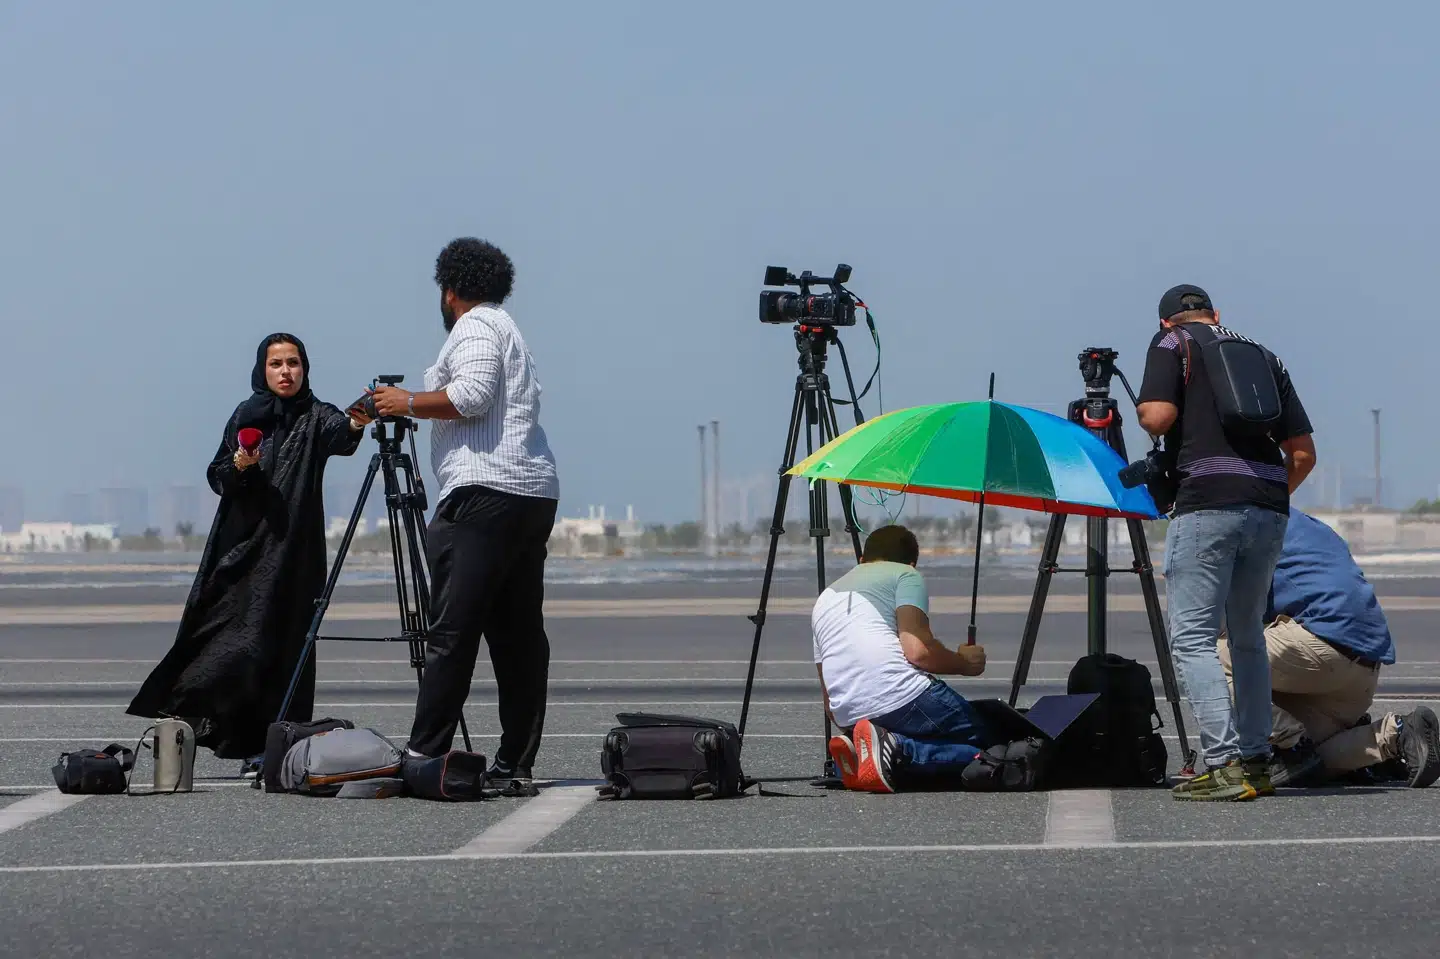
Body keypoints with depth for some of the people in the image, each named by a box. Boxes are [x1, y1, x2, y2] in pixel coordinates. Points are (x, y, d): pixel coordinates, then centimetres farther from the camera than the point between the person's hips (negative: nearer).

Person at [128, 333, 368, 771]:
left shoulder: (315, 417, 3)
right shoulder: (248, 415, 10)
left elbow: (337, 434, -21)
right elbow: (217, 476, 9)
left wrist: (355, 424, -43)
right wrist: (239, 464, -13)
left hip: (291, 548, -2)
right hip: (241, 542, 2)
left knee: (279, 642, -5)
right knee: (229, 632, -2)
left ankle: (269, 745, -3)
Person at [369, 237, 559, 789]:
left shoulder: (474, 326, -2)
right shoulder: (510, 331, 26)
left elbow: (472, 395, -16)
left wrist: (408, 404, -6)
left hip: (484, 492, -10)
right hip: (537, 493, 10)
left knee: (452, 630, -13)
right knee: (519, 631, 6)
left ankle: (425, 755, -17)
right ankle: (517, 763, 5)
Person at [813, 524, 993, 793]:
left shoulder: (825, 598, 31)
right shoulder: (905, 575, 10)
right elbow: (918, 651, -7)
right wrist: (964, 663, 11)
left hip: (848, 717, 7)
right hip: (903, 698, -7)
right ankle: (895, 749, -19)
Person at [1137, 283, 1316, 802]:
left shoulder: (1171, 345, 9)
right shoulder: (1264, 357, 23)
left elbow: (1158, 417, -7)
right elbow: (1303, 453, 18)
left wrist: (1140, 409, 15)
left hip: (1208, 503, -6)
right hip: (1270, 511, 6)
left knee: (1192, 636, -6)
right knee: (1248, 636, 18)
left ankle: (1223, 764, -17)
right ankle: (1256, 762, 15)